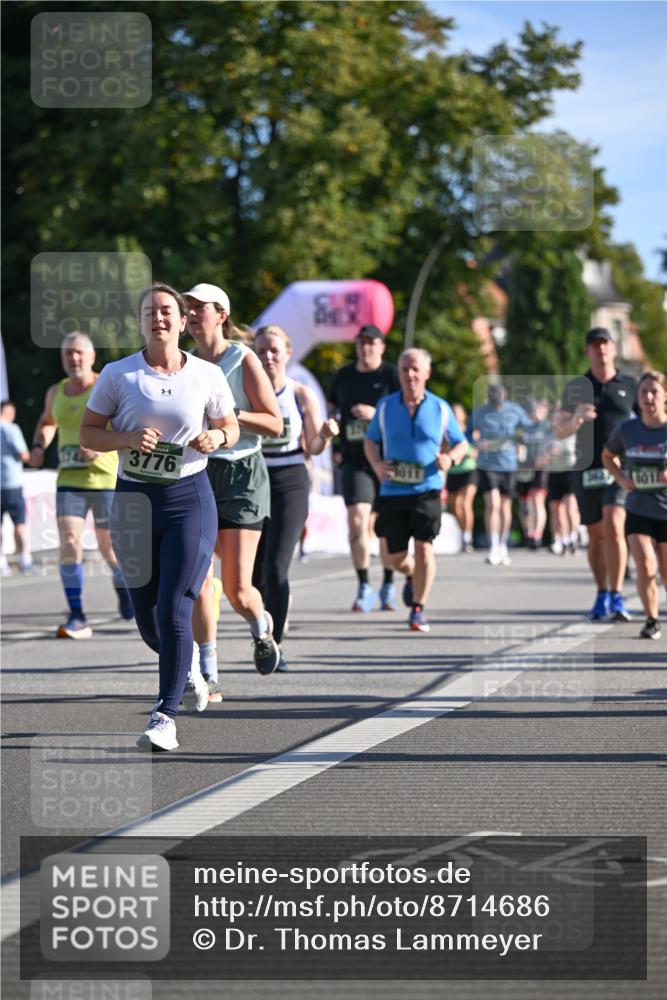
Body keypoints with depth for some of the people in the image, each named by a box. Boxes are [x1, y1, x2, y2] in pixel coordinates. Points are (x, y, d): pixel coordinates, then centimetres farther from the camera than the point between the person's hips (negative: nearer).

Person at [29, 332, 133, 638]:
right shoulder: (56, 393, 10)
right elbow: (47, 422, 31)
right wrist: (39, 446, 12)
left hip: (106, 478, -3)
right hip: (69, 481, 3)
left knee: (109, 549, 6)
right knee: (69, 545, -12)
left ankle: (123, 586, 39)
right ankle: (77, 618, -11)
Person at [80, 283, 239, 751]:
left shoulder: (207, 375, 1)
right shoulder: (118, 374, 0)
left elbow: (231, 427, 13)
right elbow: (88, 433, 2)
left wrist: (217, 438, -11)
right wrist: (128, 438, -16)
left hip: (190, 498, -2)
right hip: (135, 497, 2)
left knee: (174, 610, -15)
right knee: (148, 619, 8)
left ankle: (165, 717, -13)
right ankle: (188, 670, 41)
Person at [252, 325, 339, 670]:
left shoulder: (301, 395, 2)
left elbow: (313, 448, 8)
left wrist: (326, 435, -13)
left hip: (290, 485, -2)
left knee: (275, 566, -16)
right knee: (254, 571, 4)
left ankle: (274, 643, -12)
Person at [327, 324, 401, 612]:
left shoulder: (392, 376, -2)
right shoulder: (343, 376, 11)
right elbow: (331, 407, 26)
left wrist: (376, 413, -21)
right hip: (354, 458, 2)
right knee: (357, 519, -13)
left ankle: (388, 586, 21)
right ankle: (364, 587, -8)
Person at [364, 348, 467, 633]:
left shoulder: (440, 409, 2)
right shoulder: (385, 406, 5)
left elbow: (461, 444, 11)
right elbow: (370, 440, 17)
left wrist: (450, 458, -11)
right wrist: (377, 464, -3)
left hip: (427, 490, -2)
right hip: (392, 491, 2)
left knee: (423, 546, -15)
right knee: (396, 558, 4)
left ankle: (418, 610, -4)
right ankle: (415, 575, 41)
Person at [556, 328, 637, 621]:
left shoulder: (630, 385, 7)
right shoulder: (576, 387, 9)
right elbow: (560, 430, 7)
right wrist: (576, 418, -14)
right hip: (587, 469, 2)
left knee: (614, 526, -20)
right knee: (595, 536, 9)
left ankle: (617, 598, -19)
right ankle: (602, 596, 24)